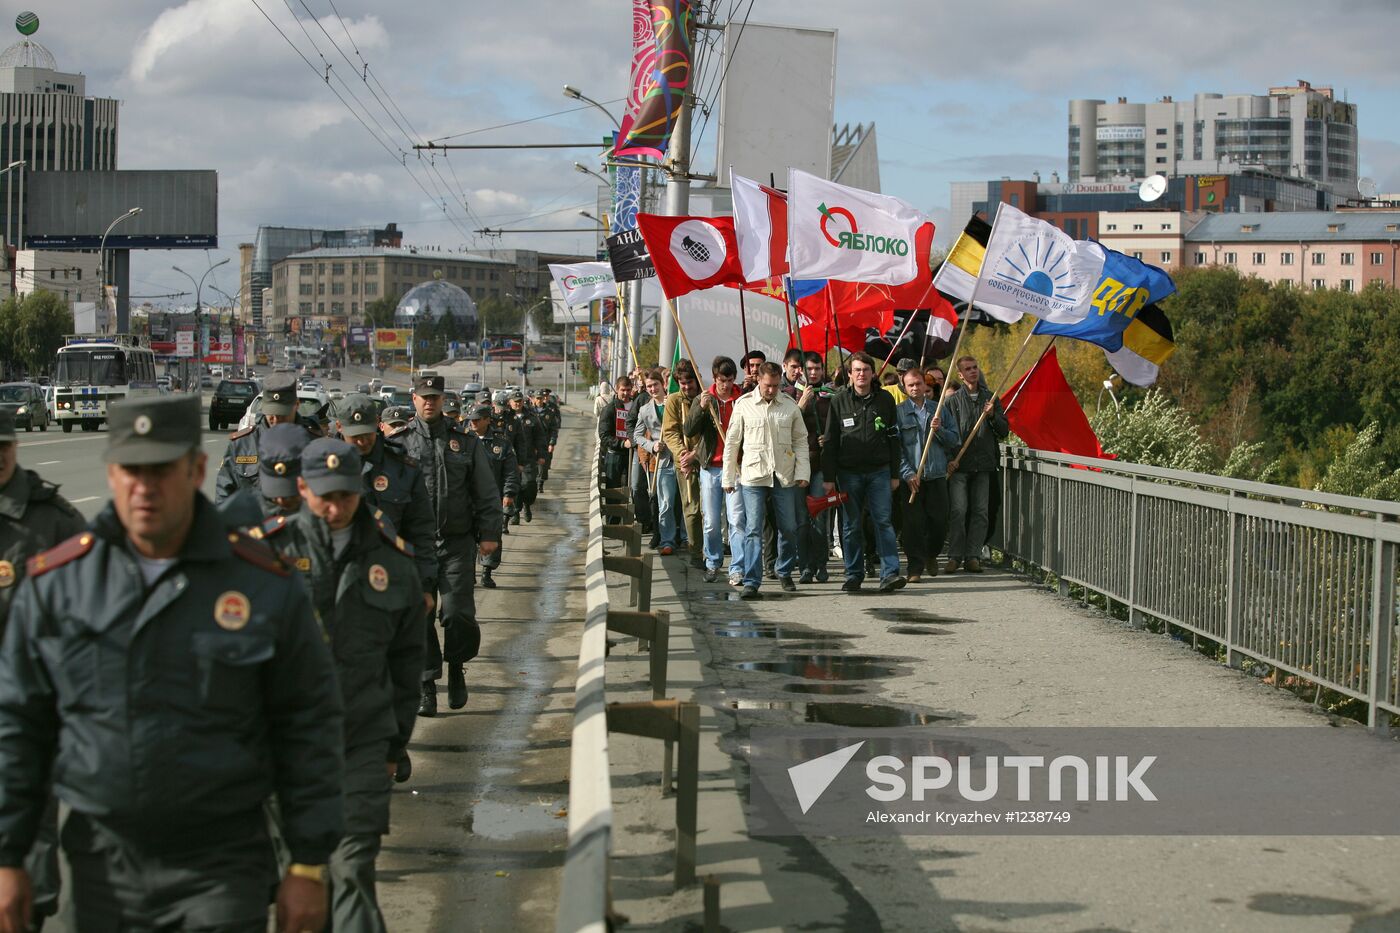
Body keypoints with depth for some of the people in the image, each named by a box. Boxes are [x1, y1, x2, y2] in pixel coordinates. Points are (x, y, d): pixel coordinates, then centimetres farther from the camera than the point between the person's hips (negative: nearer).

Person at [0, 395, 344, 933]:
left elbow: (309, 729, 0)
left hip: (222, 870, -2)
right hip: (102, 868, 2)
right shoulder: (55, 583, 1)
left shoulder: (266, 586, -4)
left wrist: (309, 867, -1)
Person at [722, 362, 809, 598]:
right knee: (753, 530, -7)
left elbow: (800, 441, 9)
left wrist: (802, 472, 0)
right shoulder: (744, 405, 0)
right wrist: (729, 477, 3)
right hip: (753, 476, -2)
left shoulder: (790, 406, 5)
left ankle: (785, 572, 29)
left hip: (784, 477, 2)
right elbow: (732, 443, 4)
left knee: (789, 528, 9)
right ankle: (751, 582, -6)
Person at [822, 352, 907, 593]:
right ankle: (854, 575, 12)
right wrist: (828, 477, -3)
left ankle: (890, 573, -11)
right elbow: (830, 441, 3)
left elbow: (893, 439, 10)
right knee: (851, 526, 4)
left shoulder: (885, 399, 6)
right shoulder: (839, 401, 3)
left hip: (879, 471, 0)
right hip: (848, 472, 0)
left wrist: (895, 474, 6)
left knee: (883, 521, -8)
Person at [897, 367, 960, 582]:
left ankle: (931, 555, 30)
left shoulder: (939, 409, 12)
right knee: (913, 523, -5)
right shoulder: (899, 412, 3)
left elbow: (955, 441, 11)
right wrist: (908, 474, -12)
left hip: (937, 475, 3)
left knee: (940, 521, 4)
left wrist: (939, 430, -9)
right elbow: (895, 447, -3)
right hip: (911, 477, -2)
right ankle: (915, 568, 1)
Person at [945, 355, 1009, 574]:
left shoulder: (991, 399, 12)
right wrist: (949, 458, -9)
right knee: (958, 511, -9)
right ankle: (955, 556, -2)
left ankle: (973, 556, 6)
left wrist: (992, 416, -7)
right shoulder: (952, 400, 4)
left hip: (984, 464, 3)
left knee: (980, 512, 1)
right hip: (959, 465, -3)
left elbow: (1004, 431, 11)